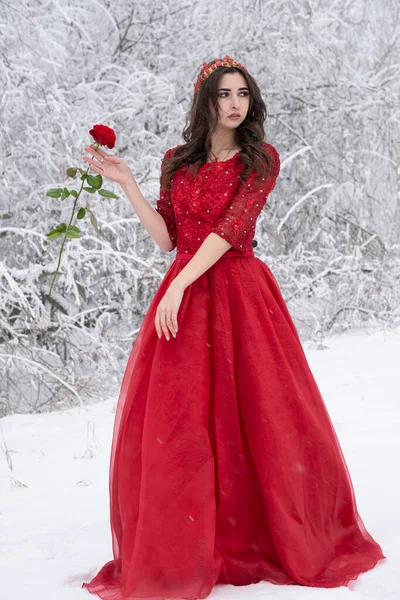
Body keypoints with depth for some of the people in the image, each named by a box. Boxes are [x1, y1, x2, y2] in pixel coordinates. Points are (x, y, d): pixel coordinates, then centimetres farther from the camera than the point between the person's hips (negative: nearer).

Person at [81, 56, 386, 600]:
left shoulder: (262, 159, 0)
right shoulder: (177, 162, 12)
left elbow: (230, 228, -12)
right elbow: (167, 238, 9)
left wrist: (179, 286, -20)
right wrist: (127, 184, 2)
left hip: (241, 294, -3)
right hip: (182, 297, 3)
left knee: (261, 420, -2)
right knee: (171, 424, 0)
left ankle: (284, 542, 16)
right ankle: (180, 554, 12)